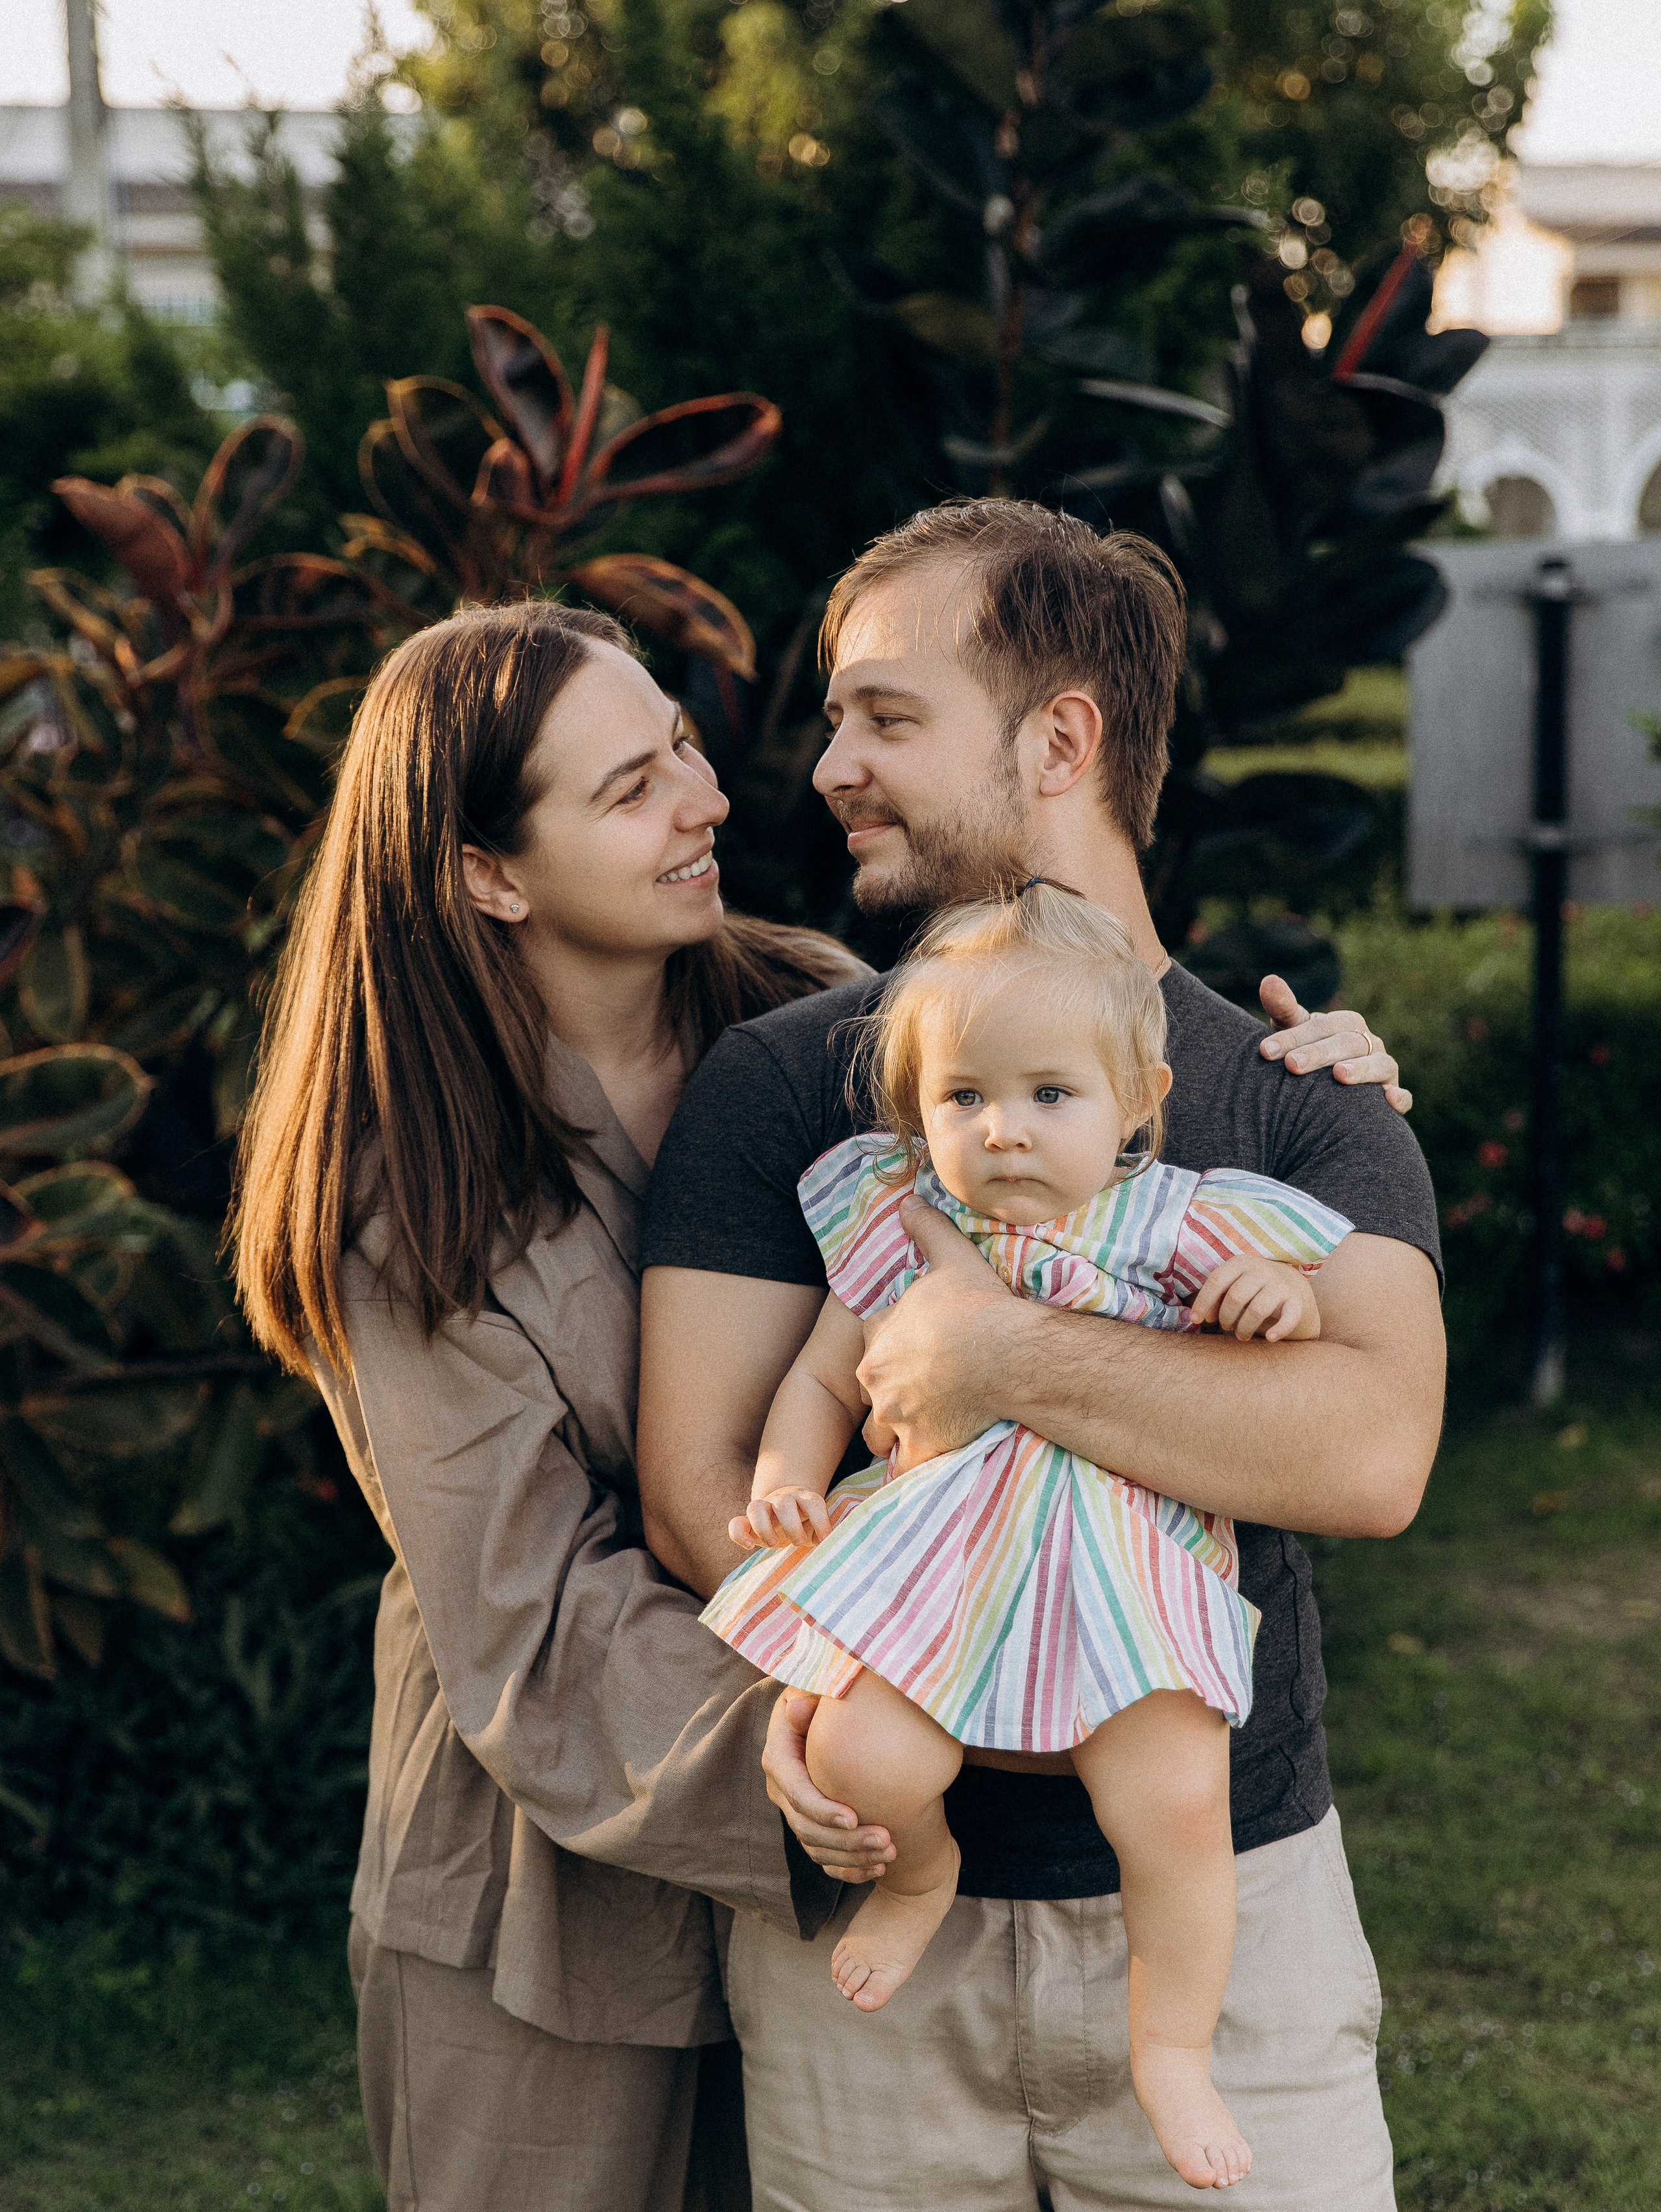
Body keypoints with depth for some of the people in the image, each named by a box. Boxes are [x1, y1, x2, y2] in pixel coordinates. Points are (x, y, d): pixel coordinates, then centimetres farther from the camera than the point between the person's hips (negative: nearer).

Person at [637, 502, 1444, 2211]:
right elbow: (697, 1481, -6)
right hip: (868, 1910, 1)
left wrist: (1005, 1359, -21)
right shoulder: (776, 1085, 2)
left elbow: (1374, 1453, -17)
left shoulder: (1295, 1096, 0)